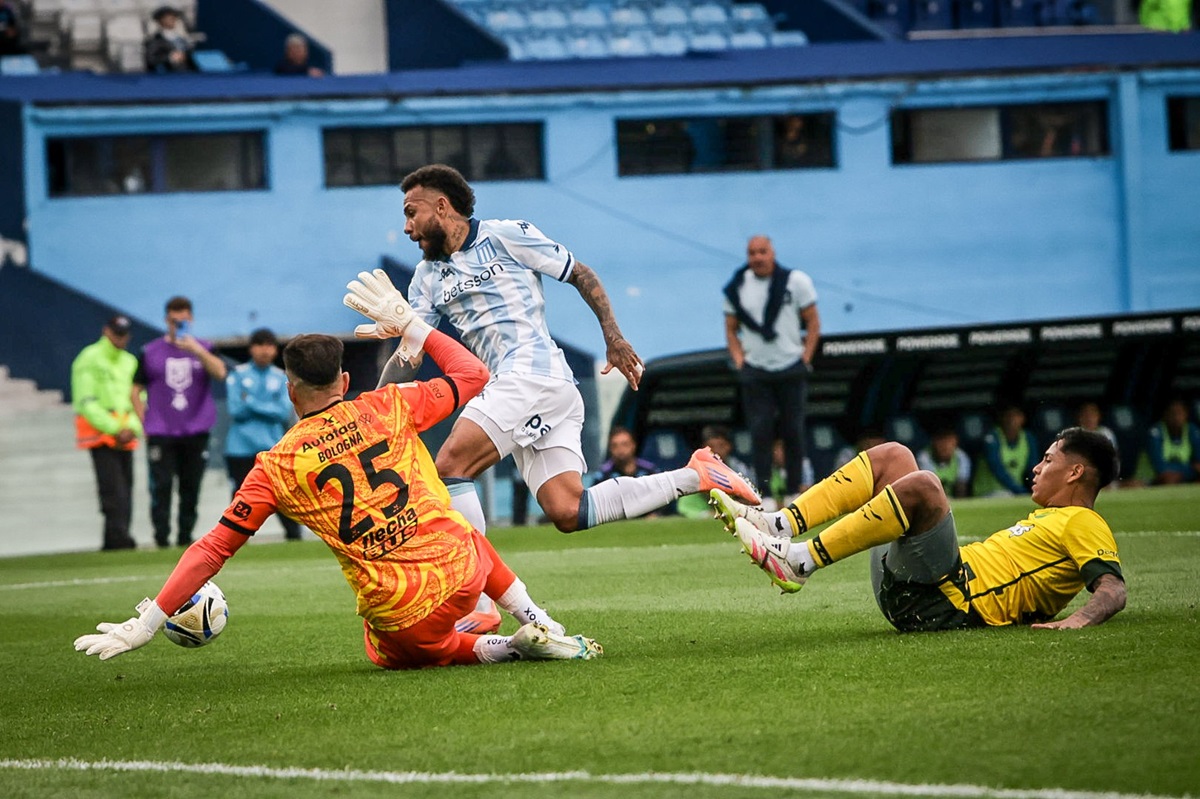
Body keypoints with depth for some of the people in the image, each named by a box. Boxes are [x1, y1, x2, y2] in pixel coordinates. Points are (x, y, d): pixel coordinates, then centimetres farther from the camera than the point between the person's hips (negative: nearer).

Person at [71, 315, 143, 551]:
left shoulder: (129, 361, 19)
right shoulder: (89, 360, -3)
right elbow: (86, 403, -10)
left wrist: (132, 428, -3)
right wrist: (115, 429, -15)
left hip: (125, 435, 7)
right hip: (99, 432, -7)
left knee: (125, 488, 2)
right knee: (113, 487, -17)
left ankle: (113, 541, 4)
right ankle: (118, 535, -24)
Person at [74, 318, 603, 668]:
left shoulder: (276, 466, -3)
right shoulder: (385, 409, 0)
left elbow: (213, 549, -2)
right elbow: (473, 376, 13)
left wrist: (144, 626, 2)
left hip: (399, 616, -3)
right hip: (461, 573, 3)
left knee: (391, 655, 34)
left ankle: (499, 648, 8)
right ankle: (538, 624, 26)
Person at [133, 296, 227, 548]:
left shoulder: (204, 349, 8)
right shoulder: (150, 352, 7)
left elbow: (220, 372, -11)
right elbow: (136, 390, 10)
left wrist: (197, 350, -23)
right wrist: (144, 423, 1)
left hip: (196, 433, 1)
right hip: (160, 434, -1)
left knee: (191, 487, 4)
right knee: (161, 486, -9)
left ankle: (186, 537, 11)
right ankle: (161, 539, -7)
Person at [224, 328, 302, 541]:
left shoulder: (281, 378, 8)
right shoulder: (238, 376, 4)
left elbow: (284, 412, -5)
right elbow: (236, 410, -7)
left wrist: (252, 404, -10)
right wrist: (267, 408, -8)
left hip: (272, 446, 1)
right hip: (241, 449, -1)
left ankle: (293, 535, 2)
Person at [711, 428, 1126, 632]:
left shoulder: (1083, 524, 3)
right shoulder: (1046, 518, 32)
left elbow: (1114, 589, -13)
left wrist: (1079, 620, -31)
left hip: (950, 604, -10)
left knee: (920, 484, -31)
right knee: (891, 455, 12)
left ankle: (797, 563, -30)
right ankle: (778, 527, -7)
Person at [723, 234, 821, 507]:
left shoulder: (796, 281, -1)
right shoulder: (737, 288, 4)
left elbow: (813, 322, 3)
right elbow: (731, 330, 13)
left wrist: (805, 358, -4)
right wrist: (739, 360, 0)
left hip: (791, 370, -1)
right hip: (755, 372, 1)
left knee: (794, 432, 2)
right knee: (760, 432, -7)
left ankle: (794, 492, 10)